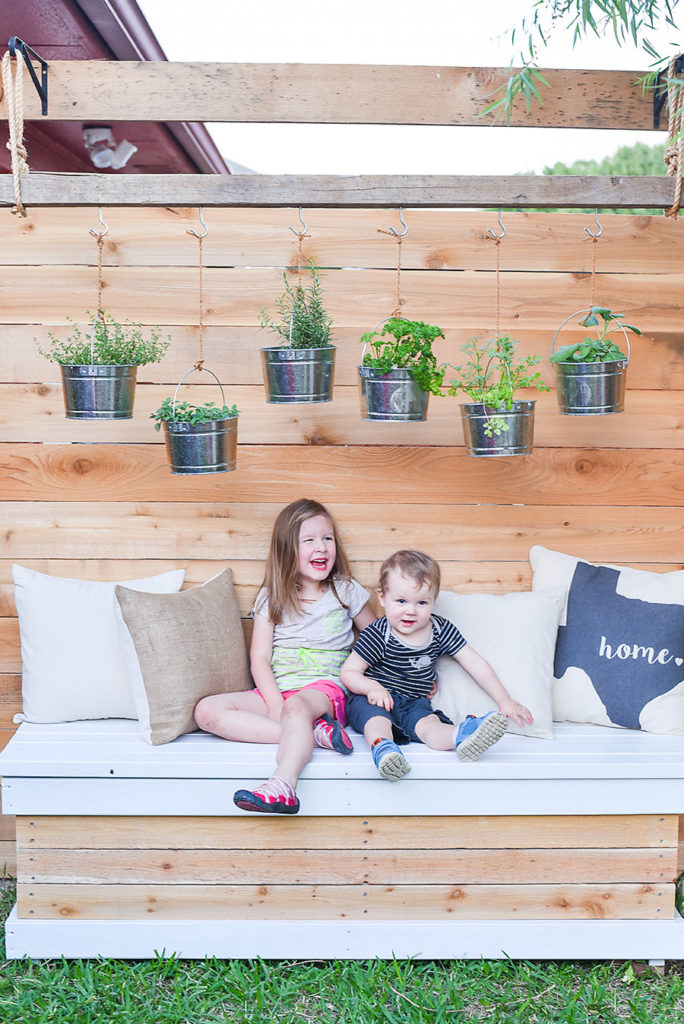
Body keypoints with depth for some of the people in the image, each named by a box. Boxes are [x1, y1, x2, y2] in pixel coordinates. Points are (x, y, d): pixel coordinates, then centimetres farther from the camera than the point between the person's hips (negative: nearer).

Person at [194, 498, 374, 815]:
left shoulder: (346, 591, 8)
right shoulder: (271, 598, 10)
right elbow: (259, 658, 2)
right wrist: (275, 704, -16)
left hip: (326, 687, -3)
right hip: (275, 690, 4)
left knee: (297, 706, -39)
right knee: (206, 711, -21)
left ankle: (283, 784, -57)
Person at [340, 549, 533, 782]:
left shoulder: (442, 630, -3)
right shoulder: (377, 635, -14)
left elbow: (475, 663, -1)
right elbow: (349, 671, -8)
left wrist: (504, 700, -7)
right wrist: (372, 687, -29)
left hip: (414, 703, 2)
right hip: (374, 699, -2)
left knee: (427, 724, -30)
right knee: (376, 718, -35)